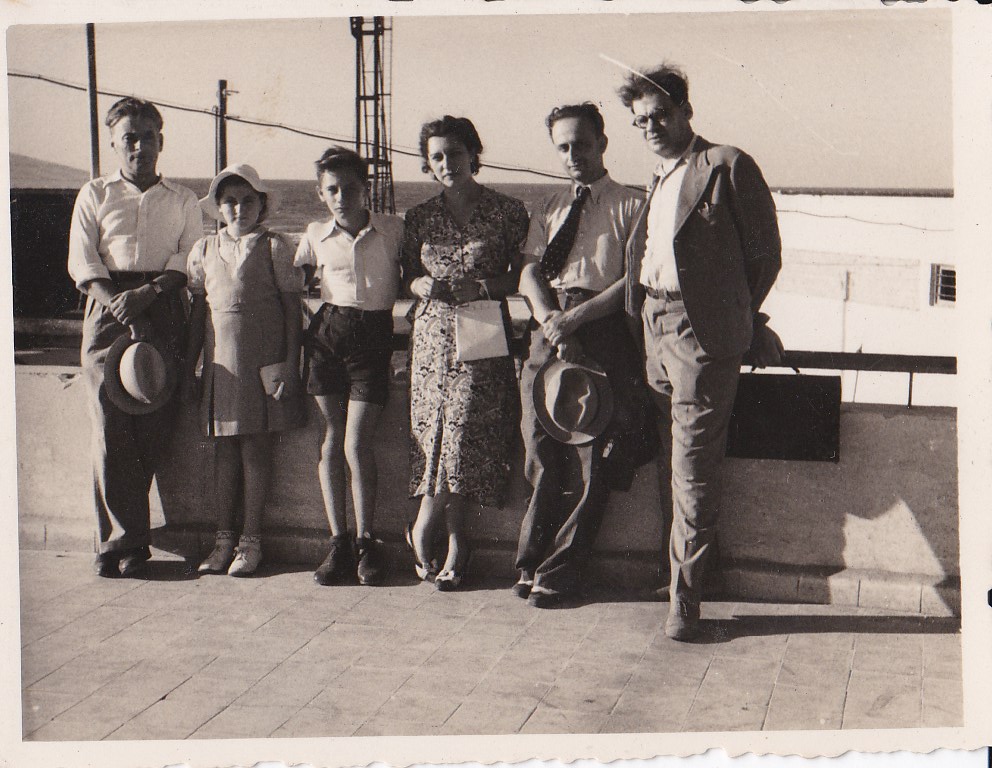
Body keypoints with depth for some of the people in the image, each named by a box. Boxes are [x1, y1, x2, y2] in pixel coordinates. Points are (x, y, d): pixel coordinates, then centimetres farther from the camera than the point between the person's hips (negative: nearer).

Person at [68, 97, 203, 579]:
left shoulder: (182, 201, 18)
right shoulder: (94, 196, 16)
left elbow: (190, 260, 5)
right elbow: (82, 262, 5)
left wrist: (145, 294, -12)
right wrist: (116, 302, -12)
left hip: (162, 309, 0)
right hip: (108, 309, 0)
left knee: (152, 426, -6)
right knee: (109, 425, -9)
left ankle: (119, 539, 4)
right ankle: (127, 539, -5)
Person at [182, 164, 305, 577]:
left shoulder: (276, 247, 1)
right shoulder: (204, 249, 11)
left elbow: (292, 308, 0)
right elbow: (198, 310, 14)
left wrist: (290, 365, -7)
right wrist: (188, 368, 12)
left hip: (264, 357, -3)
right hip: (220, 357, 3)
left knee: (256, 446, 0)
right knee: (225, 447, 6)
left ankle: (251, 539, 8)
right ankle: (224, 537, 14)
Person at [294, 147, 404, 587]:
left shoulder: (393, 230, 2)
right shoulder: (316, 235, 7)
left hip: (373, 336, -2)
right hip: (327, 333, 2)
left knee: (357, 444, -7)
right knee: (331, 440, 3)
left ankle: (365, 543, 7)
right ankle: (339, 542, 11)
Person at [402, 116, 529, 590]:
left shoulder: (508, 212, 2)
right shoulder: (420, 217, 12)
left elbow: (522, 278, 3)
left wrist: (481, 287, -12)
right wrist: (422, 286, -5)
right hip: (432, 335, 3)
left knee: (463, 433, -10)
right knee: (441, 436, -1)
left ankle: (423, 530, 8)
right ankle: (455, 547, 10)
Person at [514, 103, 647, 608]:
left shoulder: (631, 207, 7)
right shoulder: (548, 211, 23)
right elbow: (529, 274, 12)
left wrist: (576, 317, -14)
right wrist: (549, 319, -9)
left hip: (603, 326, -4)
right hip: (549, 326, 4)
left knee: (589, 451, -6)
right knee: (539, 444, -3)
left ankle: (559, 569, 0)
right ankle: (532, 559, 7)